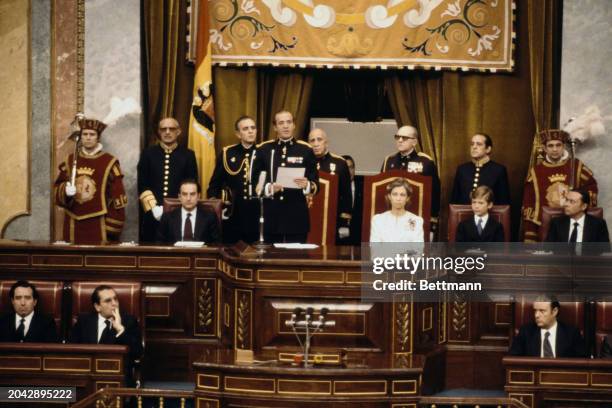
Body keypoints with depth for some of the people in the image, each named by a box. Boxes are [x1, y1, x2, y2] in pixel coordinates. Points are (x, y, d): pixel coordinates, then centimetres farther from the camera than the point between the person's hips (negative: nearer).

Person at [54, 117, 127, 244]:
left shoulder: (109, 162, -1)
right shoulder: (70, 160, 10)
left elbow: (117, 198, -3)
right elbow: (57, 188, 13)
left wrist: (113, 228, -8)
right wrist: (66, 190, -11)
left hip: (99, 226, -3)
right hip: (74, 226, 3)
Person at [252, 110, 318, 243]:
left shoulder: (306, 150, 6)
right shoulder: (263, 149, 9)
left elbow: (316, 185, 4)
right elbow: (255, 181, 7)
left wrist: (307, 185, -18)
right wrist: (268, 188, -13)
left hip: (297, 217, -1)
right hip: (272, 217, 1)